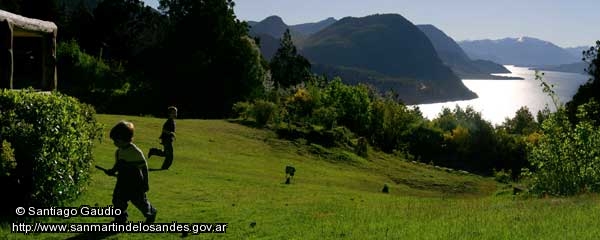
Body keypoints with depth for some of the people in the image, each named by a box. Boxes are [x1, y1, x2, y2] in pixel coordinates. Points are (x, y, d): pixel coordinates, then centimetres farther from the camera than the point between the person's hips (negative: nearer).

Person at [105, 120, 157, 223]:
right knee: (117, 200, 4)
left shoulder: (135, 152, -21)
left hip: (135, 183, -7)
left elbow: (144, 167, -15)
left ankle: (151, 213, 33)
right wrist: (113, 171, -1)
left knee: (140, 201, 7)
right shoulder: (119, 151, 1)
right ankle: (120, 218, 21)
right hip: (122, 182, 7)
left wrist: (145, 183, -12)